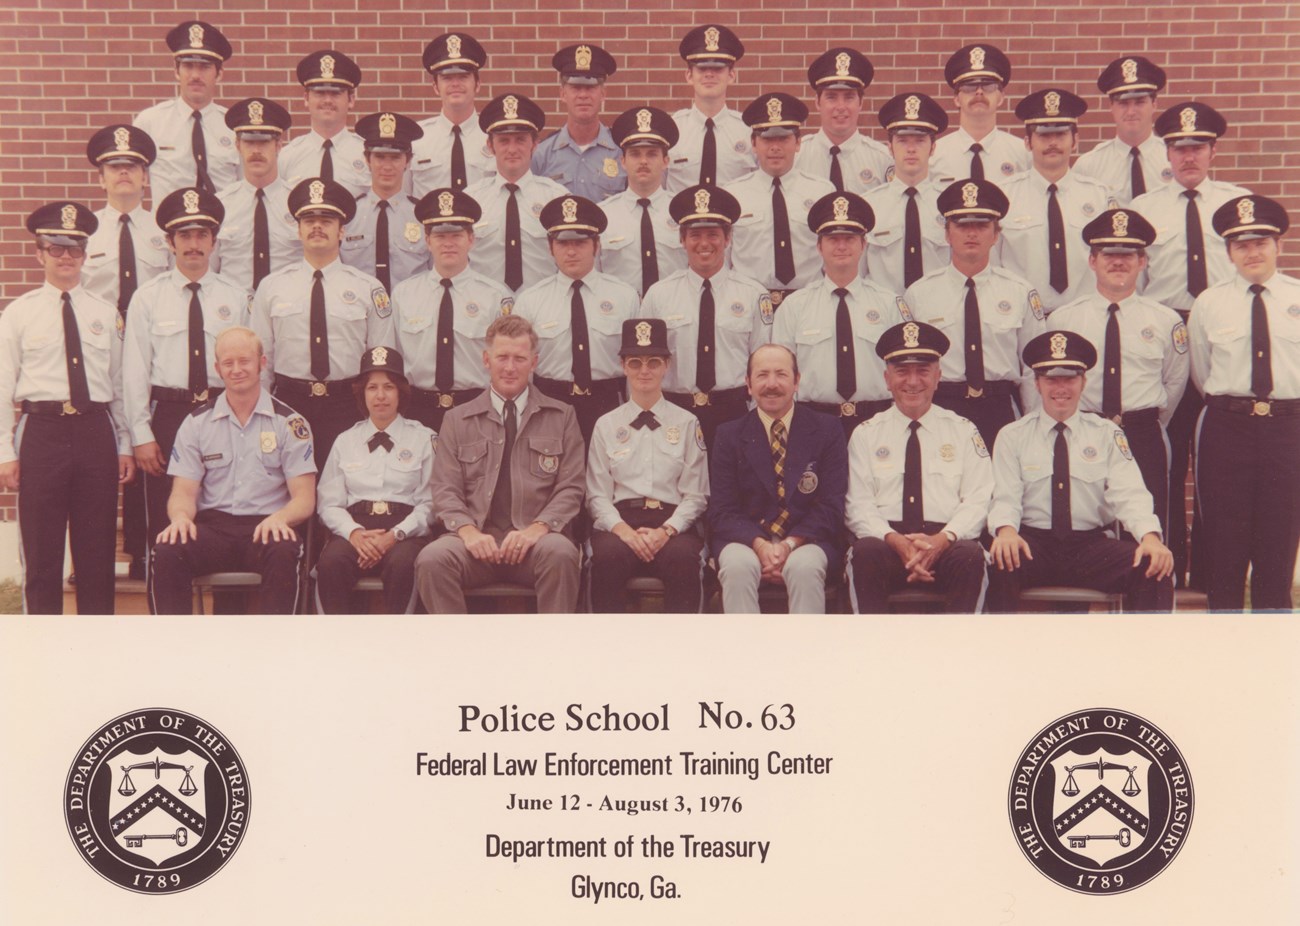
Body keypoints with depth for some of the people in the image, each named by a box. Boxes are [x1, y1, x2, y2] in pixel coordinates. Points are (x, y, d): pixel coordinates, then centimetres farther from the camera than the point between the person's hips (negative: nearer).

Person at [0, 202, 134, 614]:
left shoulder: (105, 313, 10)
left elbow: (119, 384, 11)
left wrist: (125, 446, 8)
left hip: (96, 431, 2)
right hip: (42, 431, -2)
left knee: (97, 552, 7)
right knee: (41, 553, 3)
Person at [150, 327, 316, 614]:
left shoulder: (289, 423, 6)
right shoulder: (197, 423, 12)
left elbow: (304, 497, 1)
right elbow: (184, 491, 7)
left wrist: (280, 518, -23)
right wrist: (180, 517, -18)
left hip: (266, 527, -2)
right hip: (212, 525, 2)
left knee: (285, 553, -37)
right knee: (167, 551, -30)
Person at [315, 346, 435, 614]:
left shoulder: (424, 439, 12)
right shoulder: (345, 441, 20)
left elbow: (429, 503, 3)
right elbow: (328, 503, 11)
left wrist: (395, 535, -14)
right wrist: (354, 533, -11)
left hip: (404, 529, -2)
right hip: (355, 526, 2)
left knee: (402, 564, -37)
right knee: (331, 562, -33)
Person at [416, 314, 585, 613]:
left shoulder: (562, 417, 16)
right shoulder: (457, 420, 17)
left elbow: (570, 488, 7)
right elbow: (445, 490, 9)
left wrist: (537, 528, -12)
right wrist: (468, 531, -13)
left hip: (534, 537, -1)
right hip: (477, 538, 1)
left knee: (561, 553, -36)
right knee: (431, 559, -31)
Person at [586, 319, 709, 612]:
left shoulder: (687, 423, 13)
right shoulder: (606, 425, 15)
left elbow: (696, 495, 7)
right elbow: (597, 494, 9)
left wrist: (666, 531, -12)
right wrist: (622, 529, -12)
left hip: (672, 524, 0)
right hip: (619, 520, 1)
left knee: (682, 556, -35)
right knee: (609, 554, -35)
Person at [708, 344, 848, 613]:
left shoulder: (827, 430, 9)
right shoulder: (729, 435, 10)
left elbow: (831, 507, 1)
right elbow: (722, 510, 2)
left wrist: (790, 544, -16)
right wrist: (759, 544, -18)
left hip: (806, 541, 0)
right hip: (746, 540, 1)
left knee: (805, 567, -34)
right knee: (737, 566, -33)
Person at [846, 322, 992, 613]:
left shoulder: (964, 431, 15)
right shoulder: (865, 435, 15)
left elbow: (978, 499, 5)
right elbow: (858, 505, 5)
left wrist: (942, 539, -15)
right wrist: (896, 541, -15)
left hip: (947, 542, 0)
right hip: (886, 539, 0)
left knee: (971, 555, -34)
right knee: (866, 553, -34)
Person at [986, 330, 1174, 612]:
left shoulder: (1107, 435, 10)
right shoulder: (1012, 437, 8)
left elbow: (1128, 494, -2)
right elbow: (1006, 498, -2)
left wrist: (1150, 536, -23)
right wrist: (1006, 530, -27)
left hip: (1092, 547, 1)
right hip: (1033, 544, -1)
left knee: (1154, 569, -26)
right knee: (1000, 564, -36)